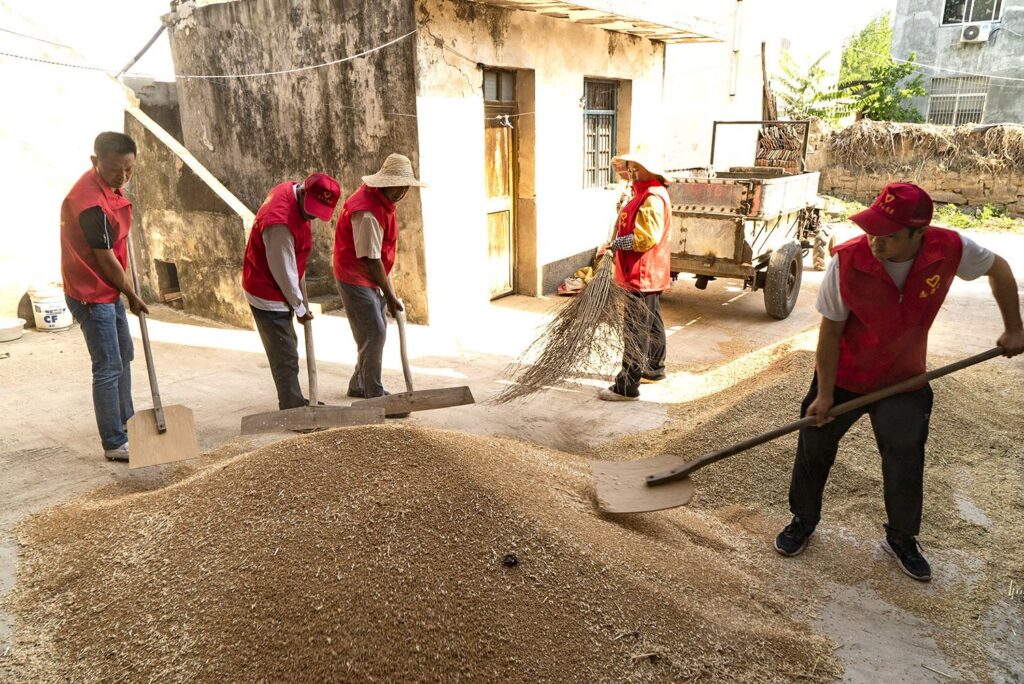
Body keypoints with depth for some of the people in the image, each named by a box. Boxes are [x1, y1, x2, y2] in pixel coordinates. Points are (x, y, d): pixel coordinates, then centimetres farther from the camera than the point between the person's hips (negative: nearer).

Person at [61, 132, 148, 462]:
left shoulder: (109, 183, 1)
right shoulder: (91, 202, -27)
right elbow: (106, 261, -19)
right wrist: (133, 296, -8)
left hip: (110, 289, 10)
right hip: (92, 294, -10)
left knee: (124, 356, 20)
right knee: (109, 368, -5)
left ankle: (125, 422, 37)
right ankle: (114, 444, 5)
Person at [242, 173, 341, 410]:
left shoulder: (291, 189, -2)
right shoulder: (280, 223, -32)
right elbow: (284, 272, -23)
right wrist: (300, 308, -9)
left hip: (276, 288, 11)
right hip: (268, 295, -11)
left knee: (287, 347, 21)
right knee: (286, 357, -5)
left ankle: (295, 403, 35)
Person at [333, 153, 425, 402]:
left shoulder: (381, 199, 5)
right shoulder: (367, 212, -27)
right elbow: (371, 259, -26)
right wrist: (390, 295, -21)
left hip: (369, 278, 10)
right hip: (355, 277, -10)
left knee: (376, 331, 15)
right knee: (374, 333, -10)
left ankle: (359, 385, 29)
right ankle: (374, 394, -1)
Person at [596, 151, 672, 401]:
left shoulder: (652, 198, -20)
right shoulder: (646, 194, 15)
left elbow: (646, 238, -27)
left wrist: (613, 244, -19)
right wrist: (614, 247, 13)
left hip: (644, 275, -11)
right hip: (650, 274, 11)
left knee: (637, 330, -9)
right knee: (652, 324, 23)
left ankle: (627, 387, -5)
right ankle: (654, 369, 39)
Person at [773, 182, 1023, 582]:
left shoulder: (950, 249, -21)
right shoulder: (847, 261, -27)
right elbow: (831, 330, -16)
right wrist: (824, 394, -13)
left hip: (903, 382, 2)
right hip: (843, 377, -1)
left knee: (905, 464, 8)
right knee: (814, 450, 8)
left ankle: (901, 539, 34)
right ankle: (803, 521, 34)